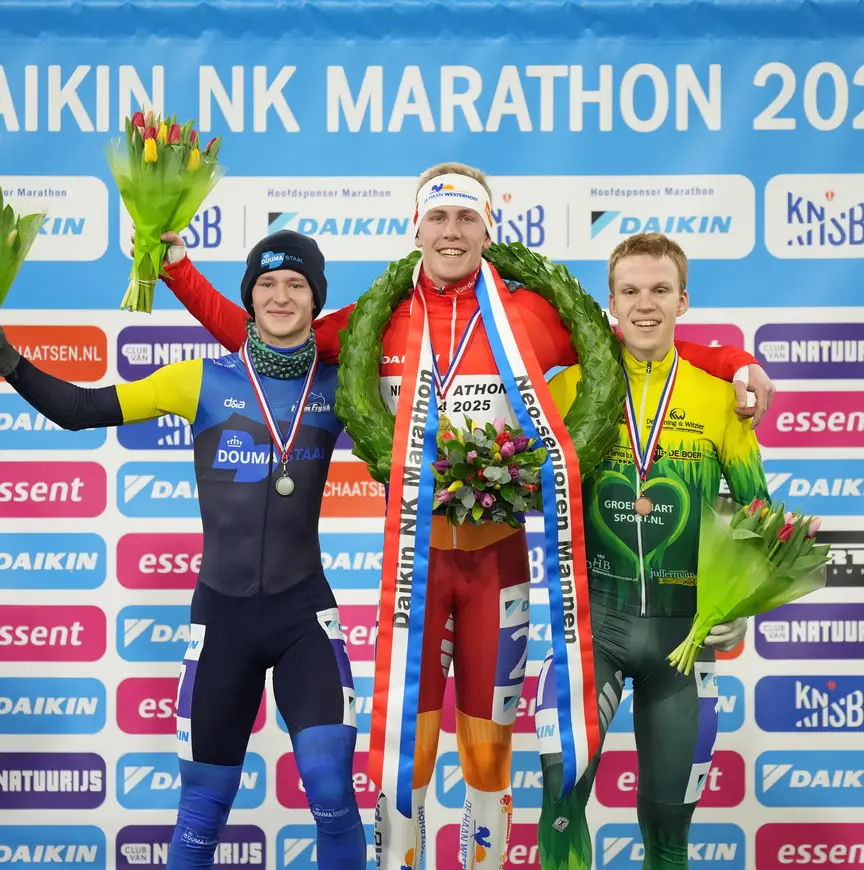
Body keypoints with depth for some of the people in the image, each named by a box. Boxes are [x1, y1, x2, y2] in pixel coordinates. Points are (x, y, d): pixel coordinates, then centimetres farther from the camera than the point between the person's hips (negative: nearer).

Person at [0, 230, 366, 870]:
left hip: (305, 611, 0)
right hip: (222, 612, 0)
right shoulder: (204, 380, 1)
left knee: (332, 794, -11)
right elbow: (79, 410, 0)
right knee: (203, 811, 8)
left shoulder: (336, 386, 4)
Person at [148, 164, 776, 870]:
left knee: (489, 751, 10)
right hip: (414, 554, 0)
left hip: (496, 556, 0)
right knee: (408, 748, 4)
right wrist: (177, 266, 3)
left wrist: (737, 363, -5)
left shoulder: (531, 316, 0)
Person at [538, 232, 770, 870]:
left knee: (668, 810, 11)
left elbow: (756, 507, 7)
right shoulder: (573, 387, -1)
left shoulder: (718, 393, 0)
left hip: (684, 622, 1)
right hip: (593, 612, -1)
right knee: (562, 781, -19)